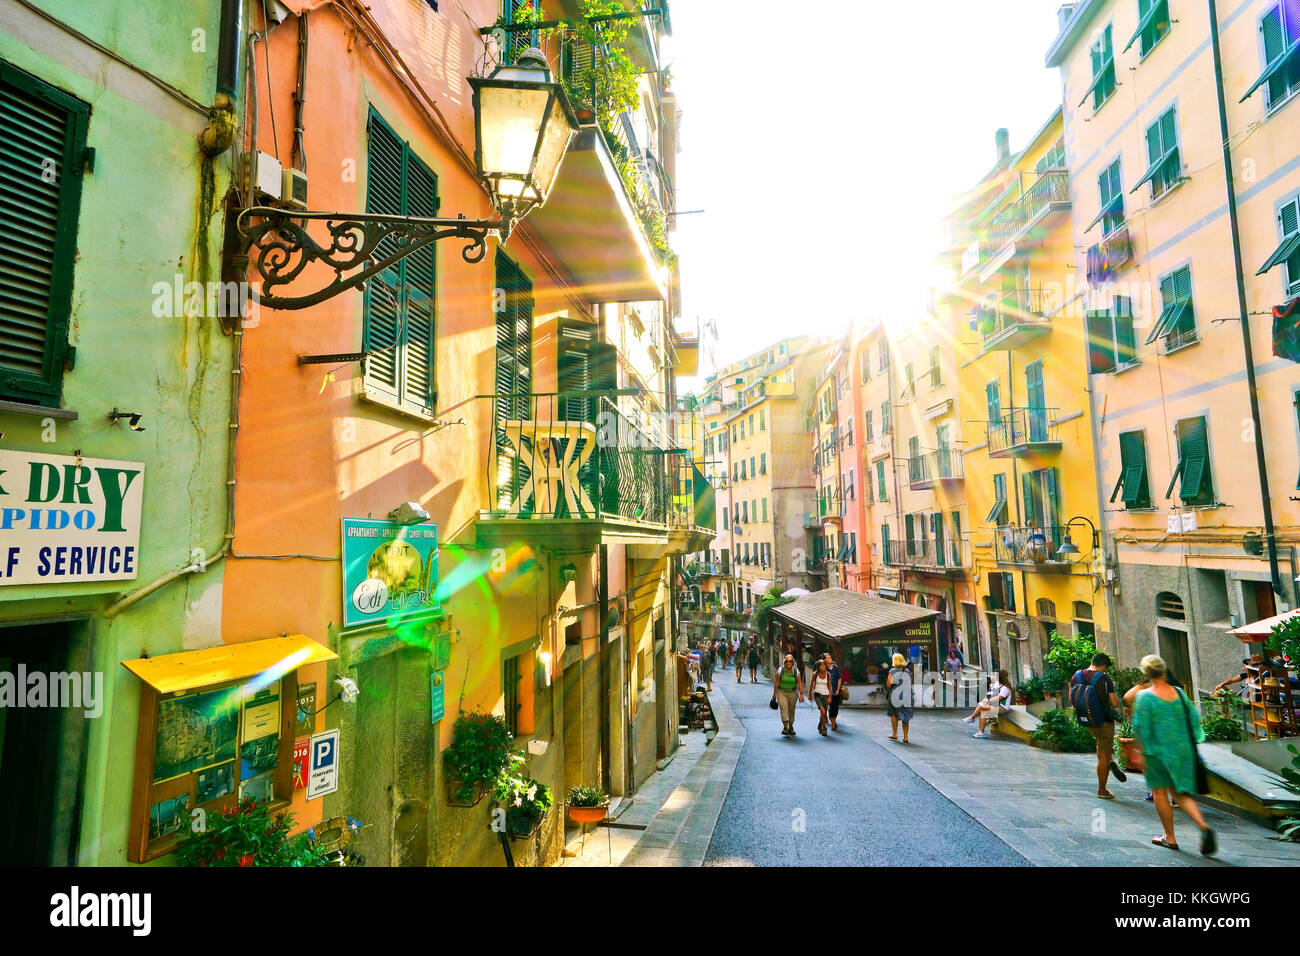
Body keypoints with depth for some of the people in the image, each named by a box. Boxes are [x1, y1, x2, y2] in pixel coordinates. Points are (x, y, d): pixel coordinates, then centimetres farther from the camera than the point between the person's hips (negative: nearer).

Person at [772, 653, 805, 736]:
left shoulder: (796, 672, -3)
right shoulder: (780, 671, -5)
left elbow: (799, 684, -3)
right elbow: (776, 683, 0)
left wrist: (801, 694, -9)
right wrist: (774, 694, 2)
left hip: (792, 693, 1)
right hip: (781, 692, -1)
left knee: (791, 710, 10)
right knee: (784, 708, -18)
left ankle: (791, 727, 27)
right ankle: (785, 727, -21)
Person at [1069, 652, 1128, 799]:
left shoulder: (1076, 676, 0)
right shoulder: (1105, 679, -16)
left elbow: (1071, 698, 6)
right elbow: (1115, 703, -15)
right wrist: (1117, 699, 6)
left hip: (1085, 721, 5)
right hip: (1103, 722, -5)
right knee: (1103, 756, 6)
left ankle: (1111, 762, 13)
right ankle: (1102, 790, 12)